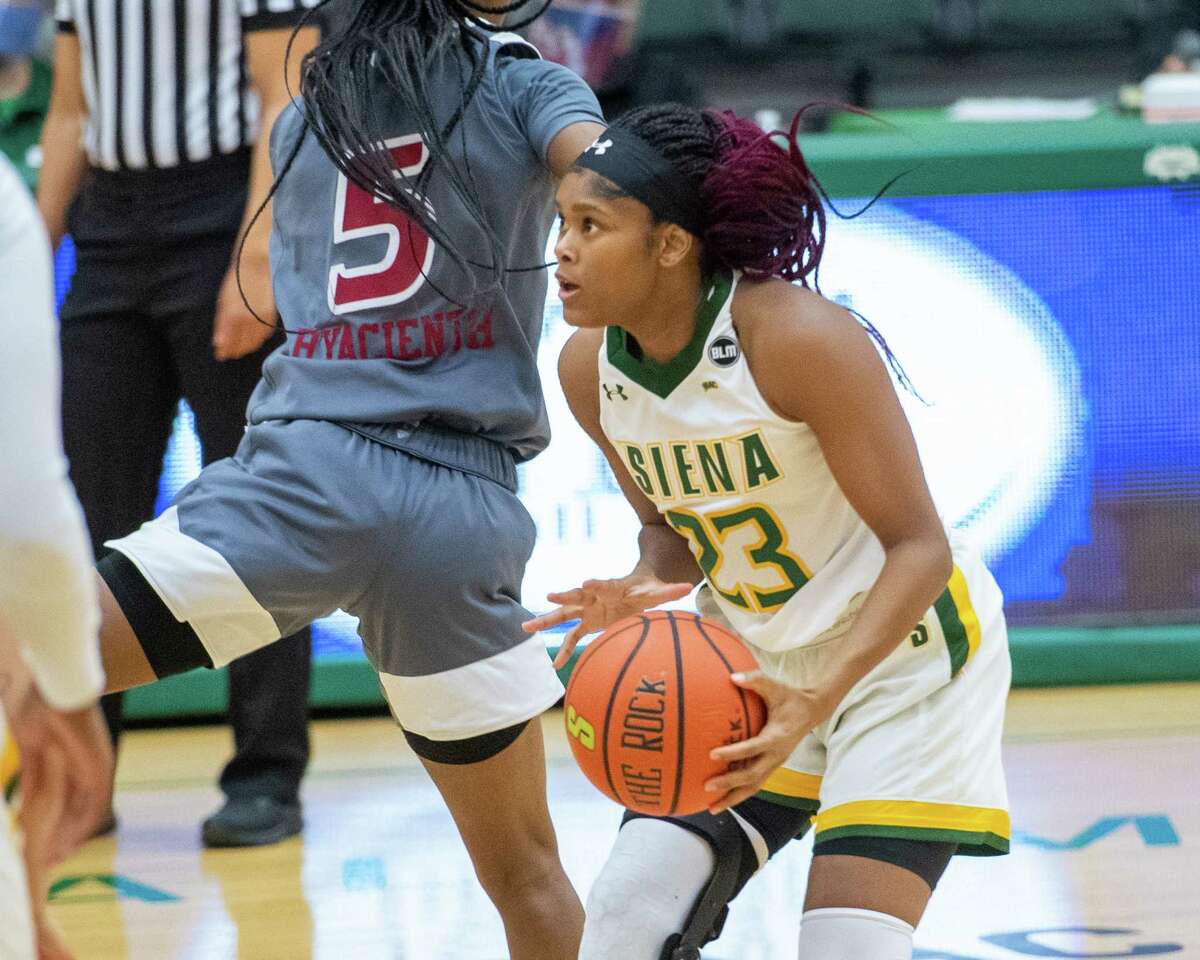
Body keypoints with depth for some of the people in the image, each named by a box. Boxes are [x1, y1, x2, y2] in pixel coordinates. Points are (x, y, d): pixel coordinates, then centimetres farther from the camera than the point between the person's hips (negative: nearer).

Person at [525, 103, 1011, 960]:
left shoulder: (797, 338, -28)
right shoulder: (590, 367, -9)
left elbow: (919, 547, -25)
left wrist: (818, 701, -37)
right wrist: (644, 589, -17)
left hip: (901, 647, -6)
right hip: (750, 662, 6)